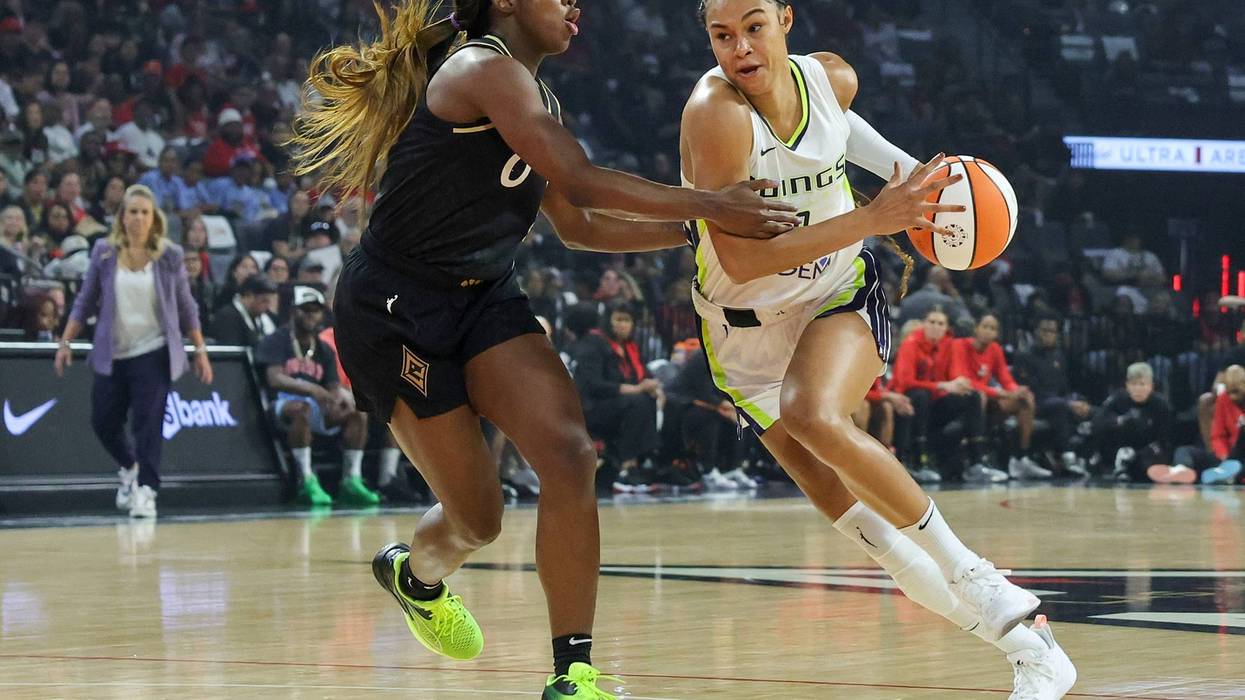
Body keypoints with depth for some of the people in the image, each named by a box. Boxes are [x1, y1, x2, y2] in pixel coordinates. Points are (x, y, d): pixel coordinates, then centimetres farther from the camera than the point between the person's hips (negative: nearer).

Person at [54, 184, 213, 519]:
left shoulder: (169, 256, -1)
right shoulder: (104, 253, 1)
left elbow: (186, 306, 5)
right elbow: (85, 302, 7)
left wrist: (200, 350, 2)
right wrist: (65, 343, 3)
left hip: (153, 353, -2)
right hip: (112, 354, 2)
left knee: (148, 424, -10)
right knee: (103, 422, 6)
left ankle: (146, 490, -4)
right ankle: (129, 467, 34)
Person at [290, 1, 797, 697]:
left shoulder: (533, 95, 11)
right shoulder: (486, 68, -18)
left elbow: (580, 227, 17)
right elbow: (582, 183, -25)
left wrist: (692, 229, 10)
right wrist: (709, 206, -20)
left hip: (485, 296, 8)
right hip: (395, 308, -8)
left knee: (570, 455, -15)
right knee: (477, 519, -1)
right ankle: (415, 571, 37)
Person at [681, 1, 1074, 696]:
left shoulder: (831, 78, -10)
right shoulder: (716, 114, -25)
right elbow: (738, 260, -32)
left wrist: (906, 170, 5)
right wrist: (871, 219, -35)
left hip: (842, 299, 1)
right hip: (750, 330, 0)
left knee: (815, 416, -32)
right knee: (853, 515, 1)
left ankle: (969, 572, -23)